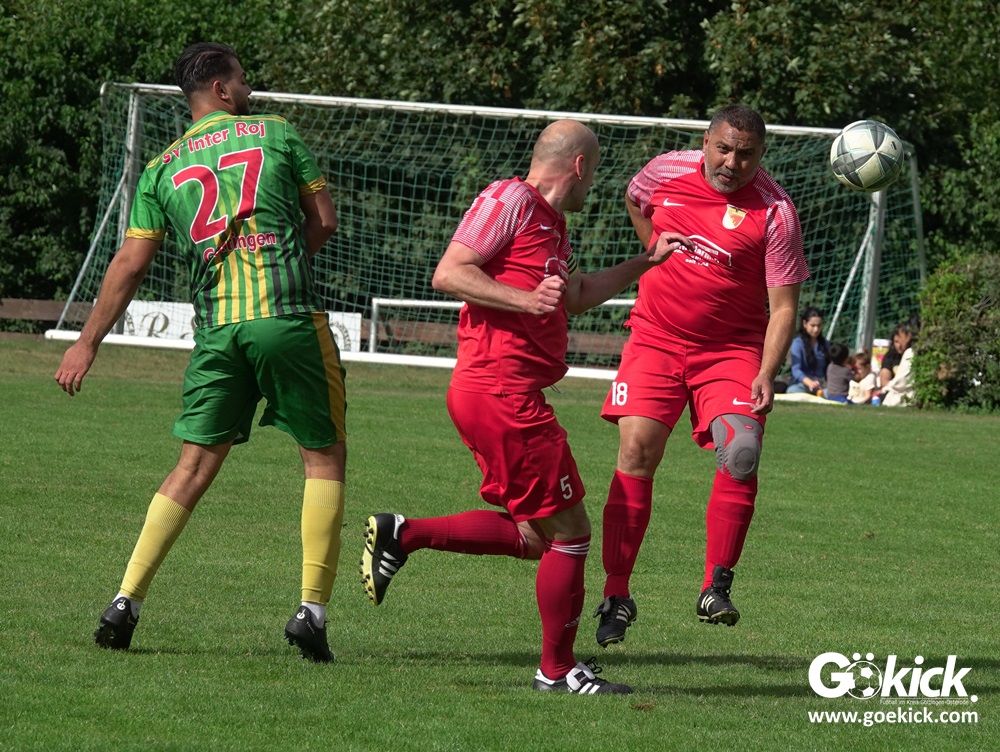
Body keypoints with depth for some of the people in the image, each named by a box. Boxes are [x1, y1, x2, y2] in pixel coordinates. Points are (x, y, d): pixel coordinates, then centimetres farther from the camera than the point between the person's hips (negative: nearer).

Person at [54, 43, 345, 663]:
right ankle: (313, 609, -3)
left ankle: (126, 601, 2)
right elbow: (324, 221, 8)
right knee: (324, 457, 6)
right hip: (290, 317, -3)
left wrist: (88, 343, 14)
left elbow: (131, 263, 9)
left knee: (195, 466, 10)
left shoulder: (163, 169, 14)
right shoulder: (276, 133, 7)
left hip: (216, 326, 3)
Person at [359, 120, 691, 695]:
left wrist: (647, 261, 35)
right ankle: (558, 669, 6)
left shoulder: (553, 225, 20)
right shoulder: (511, 201, -9)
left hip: (507, 397, 10)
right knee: (569, 530, -3)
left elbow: (578, 296, 36)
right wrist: (526, 300, -23)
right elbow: (448, 273, -16)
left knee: (534, 537, 13)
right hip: (502, 392, -10)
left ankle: (403, 535, 11)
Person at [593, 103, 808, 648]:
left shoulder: (775, 212, -12)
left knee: (741, 454, -19)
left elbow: (783, 306, -10)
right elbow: (634, 201, 23)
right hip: (656, 337, 1)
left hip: (732, 349, -1)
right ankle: (616, 595, -7)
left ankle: (716, 587, -7)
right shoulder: (666, 173, -4)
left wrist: (765, 376, -22)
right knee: (637, 449, -12)